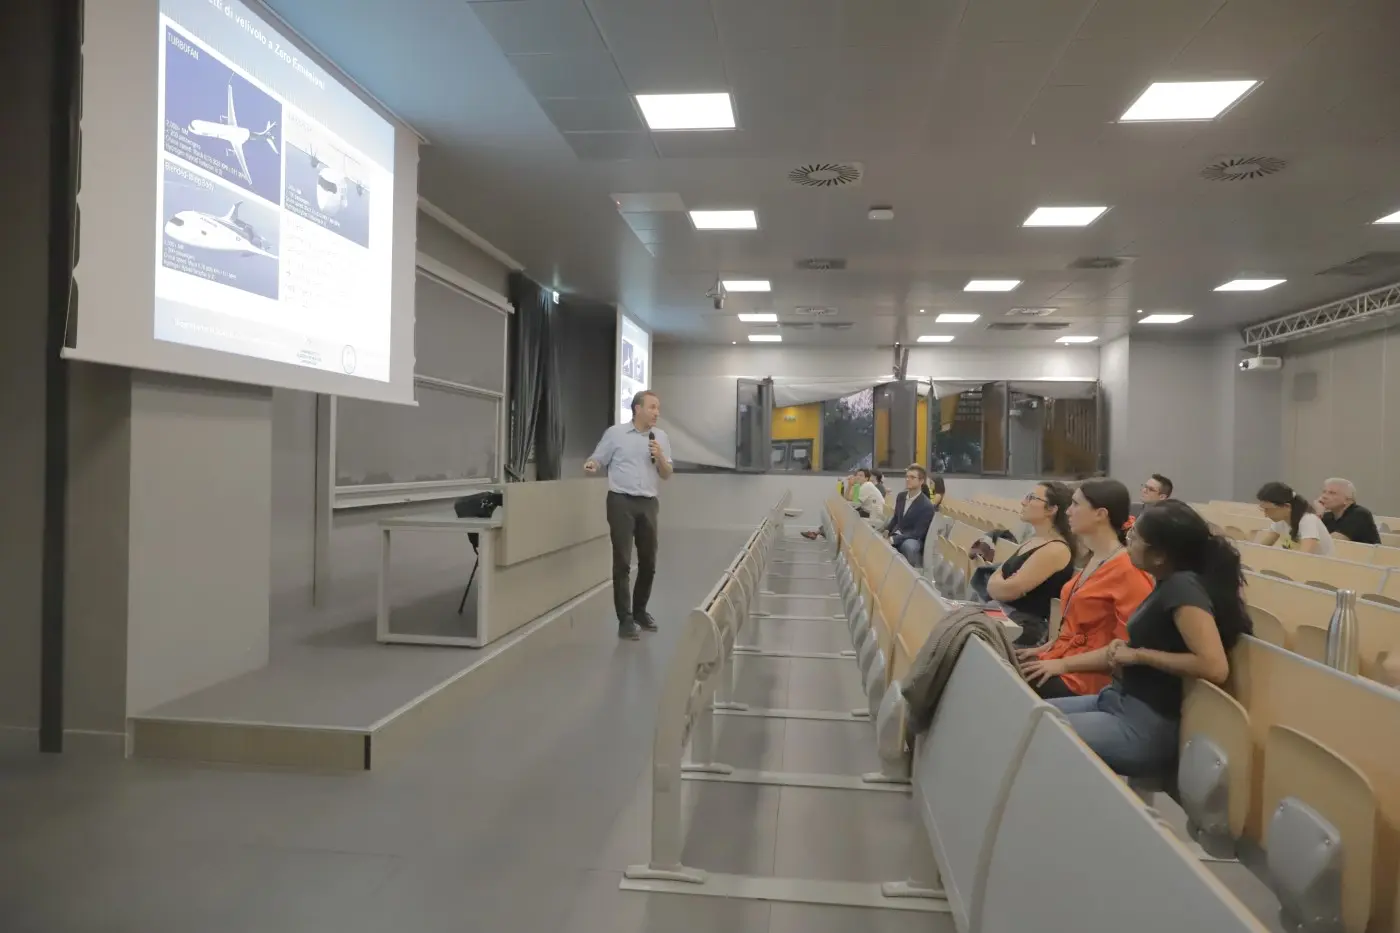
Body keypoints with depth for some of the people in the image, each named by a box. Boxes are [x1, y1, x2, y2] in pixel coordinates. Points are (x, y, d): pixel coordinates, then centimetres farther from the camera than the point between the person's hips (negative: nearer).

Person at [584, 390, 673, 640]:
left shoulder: (661, 437, 10)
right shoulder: (615, 433, -1)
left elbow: (667, 475, 10)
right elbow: (598, 459, 0)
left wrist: (660, 458, -9)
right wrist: (591, 465, -22)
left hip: (648, 503, 4)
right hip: (621, 501, -4)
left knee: (649, 562, 9)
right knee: (622, 562, -5)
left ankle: (640, 611, 27)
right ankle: (625, 620, -1)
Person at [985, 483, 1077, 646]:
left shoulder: (1055, 549, -15)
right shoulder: (1031, 540, 14)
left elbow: (1007, 591, -19)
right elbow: (994, 580, 12)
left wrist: (995, 583, 1)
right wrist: (1001, 583, -9)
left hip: (1027, 627, -8)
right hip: (1004, 615, 8)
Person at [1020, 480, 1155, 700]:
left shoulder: (1128, 569, -16)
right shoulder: (1095, 560, 13)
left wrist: (1064, 664, -18)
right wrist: (1047, 648, 9)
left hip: (1085, 676, -8)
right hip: (1062, 658, 8)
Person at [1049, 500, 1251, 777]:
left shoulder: (1183, 587, -20)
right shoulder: (1170, 584, 8)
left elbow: (1215, 667, -29)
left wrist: (1140, 655, -20)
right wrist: (1123, 651, -2)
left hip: (1146, 727, -9)